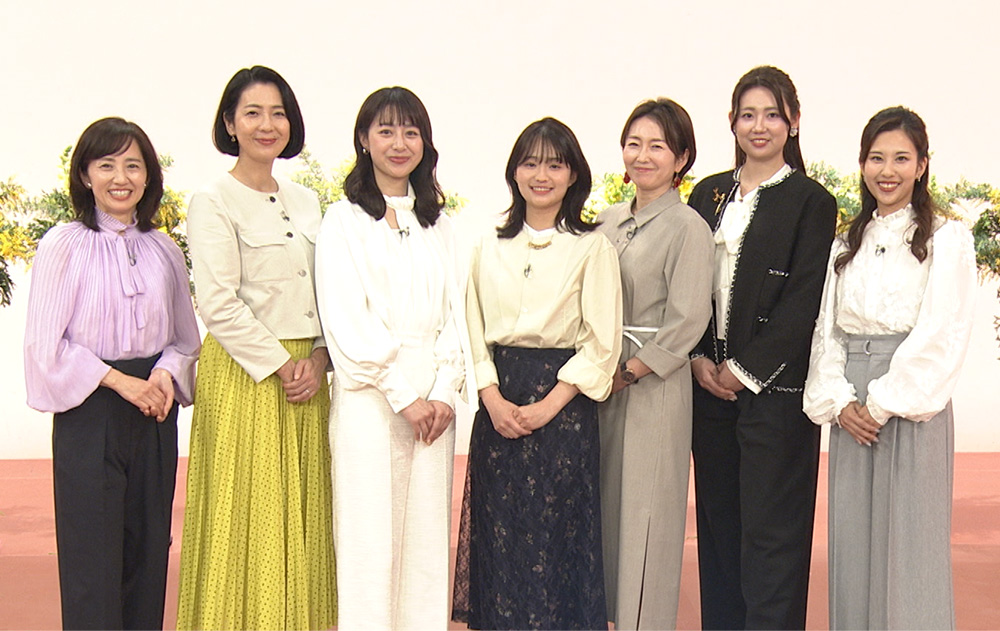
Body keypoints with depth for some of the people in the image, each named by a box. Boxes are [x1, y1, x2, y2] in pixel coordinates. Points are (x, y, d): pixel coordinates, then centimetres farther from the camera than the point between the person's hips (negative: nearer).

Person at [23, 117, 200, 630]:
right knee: (93, 554, -1)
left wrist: (166, 373, -6)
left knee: (148, 547, 8)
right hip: (89, 414, -4)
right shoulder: (64, 245, -4)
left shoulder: (163, 250, 8)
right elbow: (46, 343, -6)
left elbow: (186, 336, 14)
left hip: (153, 413, 4)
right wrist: (119, 380, -13)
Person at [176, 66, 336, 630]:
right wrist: (280, 364, -12)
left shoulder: (305, 201, 13)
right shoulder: (213, 203, -5)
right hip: (244, 375, -6)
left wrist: (319, 360, -2)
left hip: (307, 376, 6)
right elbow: (219, 305, -12)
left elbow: (327, 292, 12)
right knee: (250, 513, 0)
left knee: (302, 513, 10)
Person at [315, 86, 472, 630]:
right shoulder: (344, 220, 2)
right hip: (369, 395, -4)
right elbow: (346, 320, -7)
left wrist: (445, 391, -3)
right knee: (370, 533, -3)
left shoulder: (437, 223, 16)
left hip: (433, 396, 4)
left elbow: (453, 312, 11)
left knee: (427, 533, 6)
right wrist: (402, 393, -11)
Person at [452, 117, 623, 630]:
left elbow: (602, 345, -5)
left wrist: (547, 406, -13)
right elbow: (474, 330, 7)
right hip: (498, 405, 3)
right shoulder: (490, 247, 10)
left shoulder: (592, 247, -1)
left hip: (563, 405, -3)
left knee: (557, 534, 1)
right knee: (500, 534, 7)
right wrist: (493, 399, -7)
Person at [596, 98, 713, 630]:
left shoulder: (687, 227, -9)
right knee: (606, 508, 12)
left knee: (645, 515, 1)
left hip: (654, 385, -6)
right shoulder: (609, 222, 11)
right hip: (602, 386, 6)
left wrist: (625, 373, -12)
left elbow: (687, 320, -14)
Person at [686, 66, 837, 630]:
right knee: (718, 523, 12)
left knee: (770, 530, 0)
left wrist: (745, 369, -12)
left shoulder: (811, 201, -3)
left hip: (775, 388, -5)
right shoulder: (709, 194, 12)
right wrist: (698, 358, -2)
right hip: (710, 383, 5)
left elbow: (805, 301, -10)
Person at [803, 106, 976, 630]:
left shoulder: (946, 239, -1)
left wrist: (883, 403, -12)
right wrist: (837, 401, -4)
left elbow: (941, 333, -10)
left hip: (912, 405, -4)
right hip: (851, 412, 5)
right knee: (852, 542, 7)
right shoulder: (848, 245, 14)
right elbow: (826, 327, 10)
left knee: (908, 543, 0)